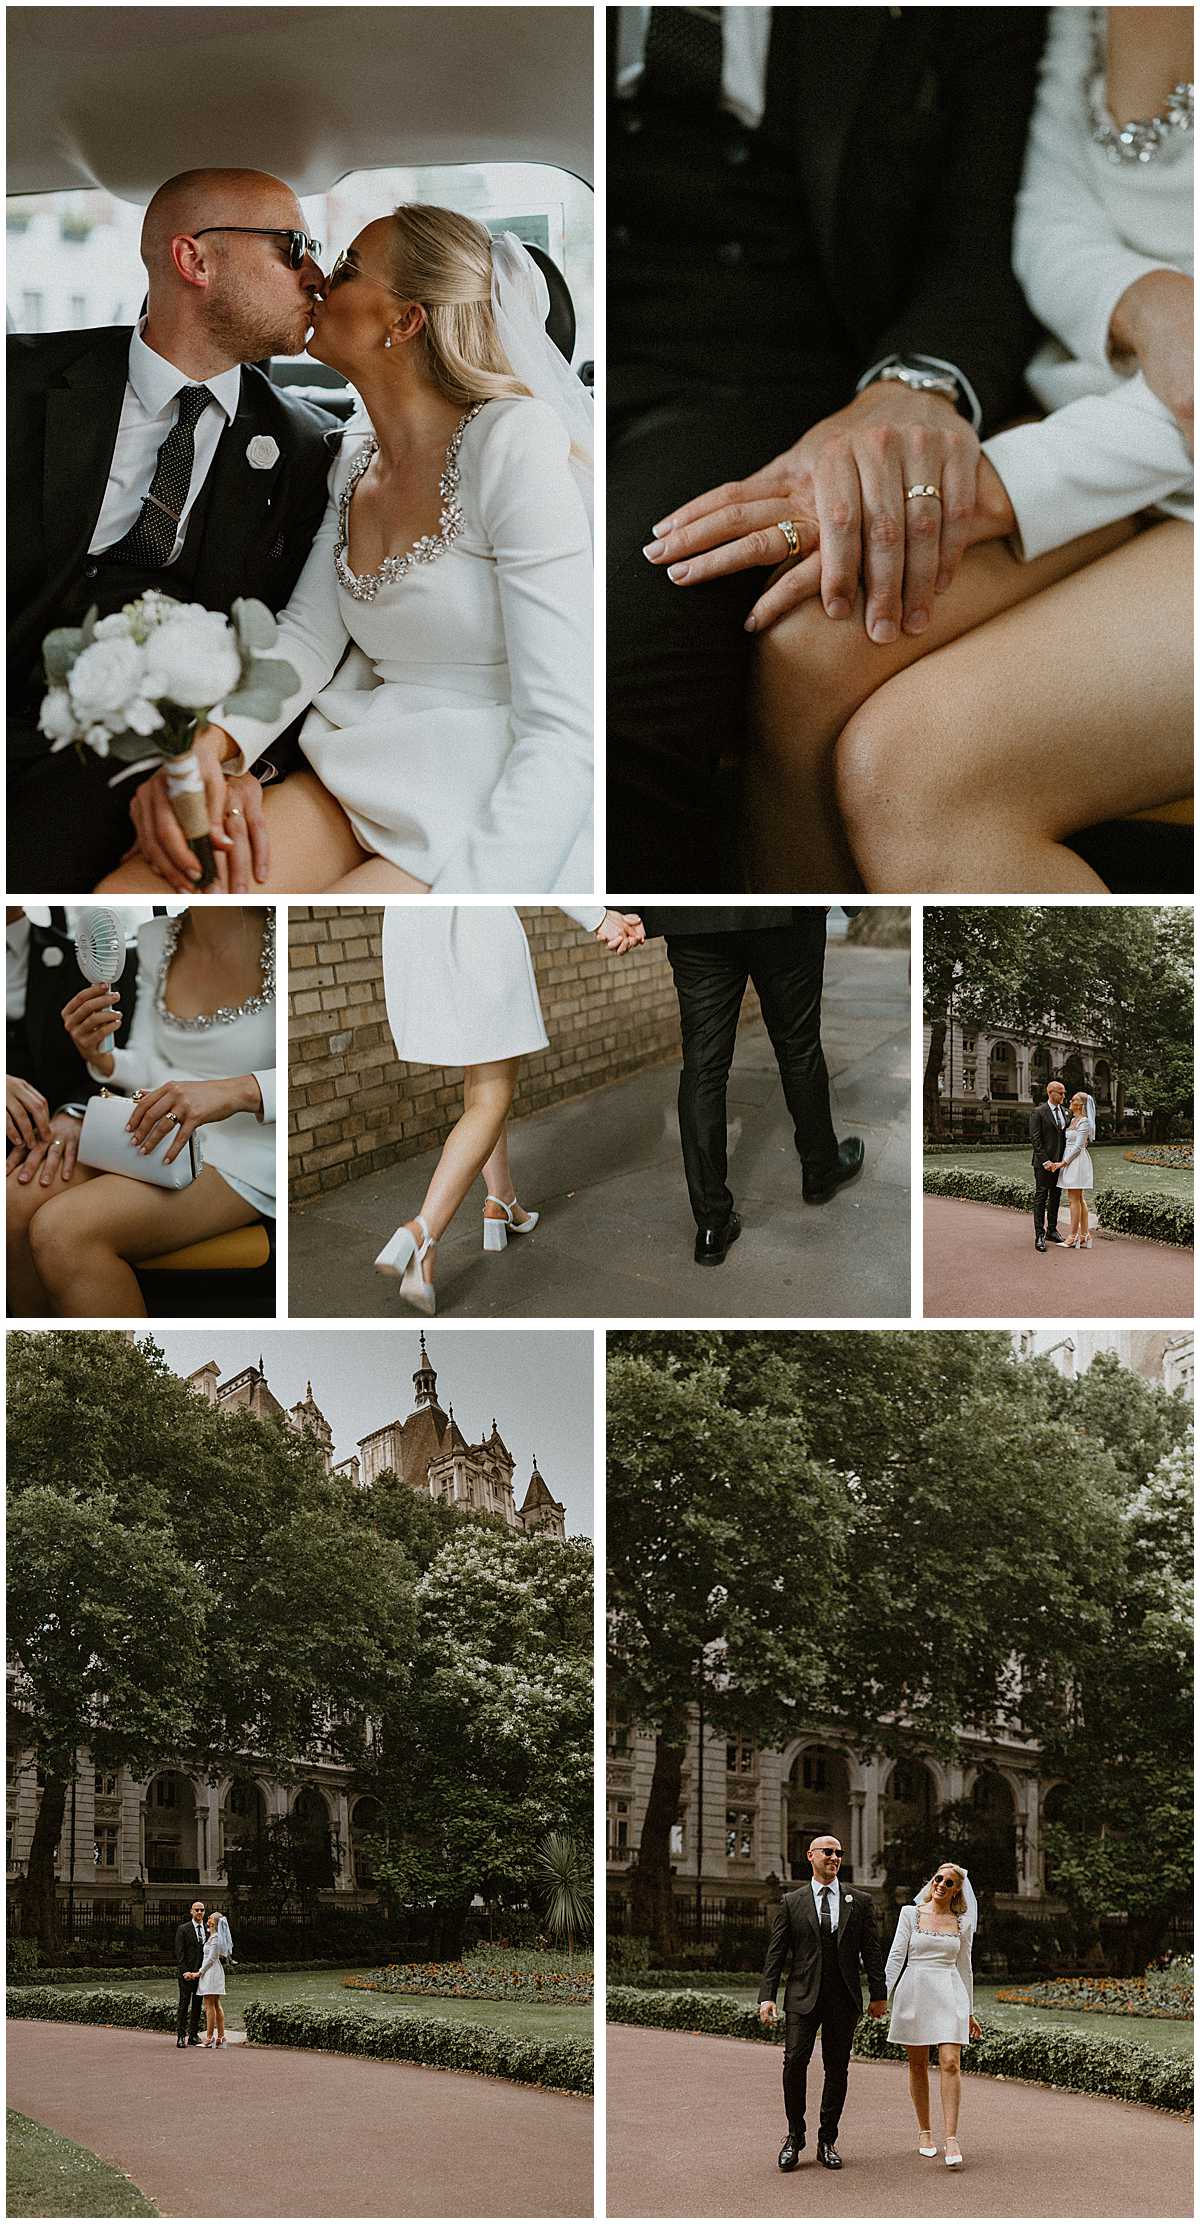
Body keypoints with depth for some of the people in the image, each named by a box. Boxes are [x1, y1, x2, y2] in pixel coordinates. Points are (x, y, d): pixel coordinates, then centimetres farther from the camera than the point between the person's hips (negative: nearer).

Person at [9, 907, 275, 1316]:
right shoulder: (156, 937, 7)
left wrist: (239, 1091, -36)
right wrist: (99, 1056, -8)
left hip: (249, 1153, -7)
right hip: (159, 1127, 7)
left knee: (62, 1230, -27)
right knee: (16, 1199, -19)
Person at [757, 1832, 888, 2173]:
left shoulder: (859, 1902, 10)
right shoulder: (792, 1902, 7)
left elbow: (871, 1950, 9)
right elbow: (775, 1953, 4)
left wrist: (879, 1994, 4)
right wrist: (766, 1997, -4)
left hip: (843, 1998, 1)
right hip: (803, 1997, -1)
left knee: (837, 2069, 3)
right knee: (795, 2062, -12)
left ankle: (827, 2142, 12)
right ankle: (795, 2137, 3)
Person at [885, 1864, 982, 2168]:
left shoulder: (962, 1923, 9)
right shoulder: (911, 1914, 4)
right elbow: (896, 1956, 2)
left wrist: (969, 2012, 19)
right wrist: (884, 1996, -6)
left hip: (949, 1994, 0)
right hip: (914, 1992, 0)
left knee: (951, 2063, -12)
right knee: (918, 2065, 6)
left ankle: (951, 2139, -15)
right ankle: (924, 2131, 21)